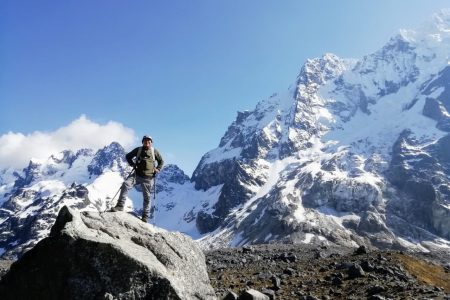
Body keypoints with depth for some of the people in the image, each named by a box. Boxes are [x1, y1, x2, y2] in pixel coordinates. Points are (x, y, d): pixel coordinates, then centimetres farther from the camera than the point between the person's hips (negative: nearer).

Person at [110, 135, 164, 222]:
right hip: (137, 175, 1)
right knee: (125, 184, -23)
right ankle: (120, 206, -20)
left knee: (147, 197, 4)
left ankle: (145, 216, 16)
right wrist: (132, 164, 2)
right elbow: (128, 156, 18)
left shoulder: (154, 151, 5)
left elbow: (161, 161, 14)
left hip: (148, 178, -1)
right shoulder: (138, 150, 7)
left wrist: (158, 169, -2)